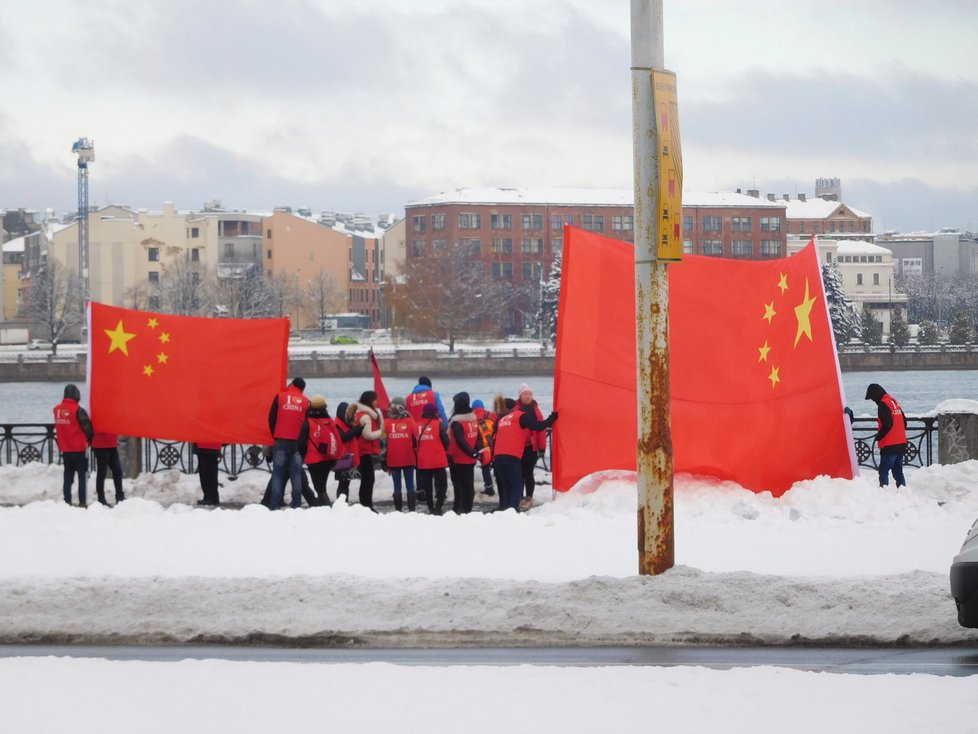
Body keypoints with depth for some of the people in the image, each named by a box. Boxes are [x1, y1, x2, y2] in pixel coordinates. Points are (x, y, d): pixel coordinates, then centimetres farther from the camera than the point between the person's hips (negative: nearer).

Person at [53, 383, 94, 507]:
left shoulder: (57, 410, 3)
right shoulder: (78, 410, -15)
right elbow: (87, 428, -9)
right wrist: (90, 440, 10)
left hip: (65, 449, 5)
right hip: (79, 449, -5)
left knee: (68, 475, 12)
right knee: (82, 475, 0)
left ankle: (67, 501, 11)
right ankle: (82, 502, -5)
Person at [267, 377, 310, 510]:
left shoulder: (279, 397, 0)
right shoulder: (306, 402, 3)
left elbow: (272, 419, 2)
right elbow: (307, 425, 2)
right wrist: (303, 441, 13)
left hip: (281, 441, -1)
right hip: (298, 443, 1)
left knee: (278, 474, 1)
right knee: (296, 475, 7)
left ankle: (275, 505, -5)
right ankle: (297, 505, 3)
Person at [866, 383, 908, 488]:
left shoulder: (883, 404, -12)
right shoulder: (894, 401, 15)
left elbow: (887, 424, -20)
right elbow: (904, 421, 19)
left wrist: (879, 436, -6)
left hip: (889, 445, -9)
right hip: (901, 444, 9)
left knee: (883, 472, -8)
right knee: (898, 471, 14)